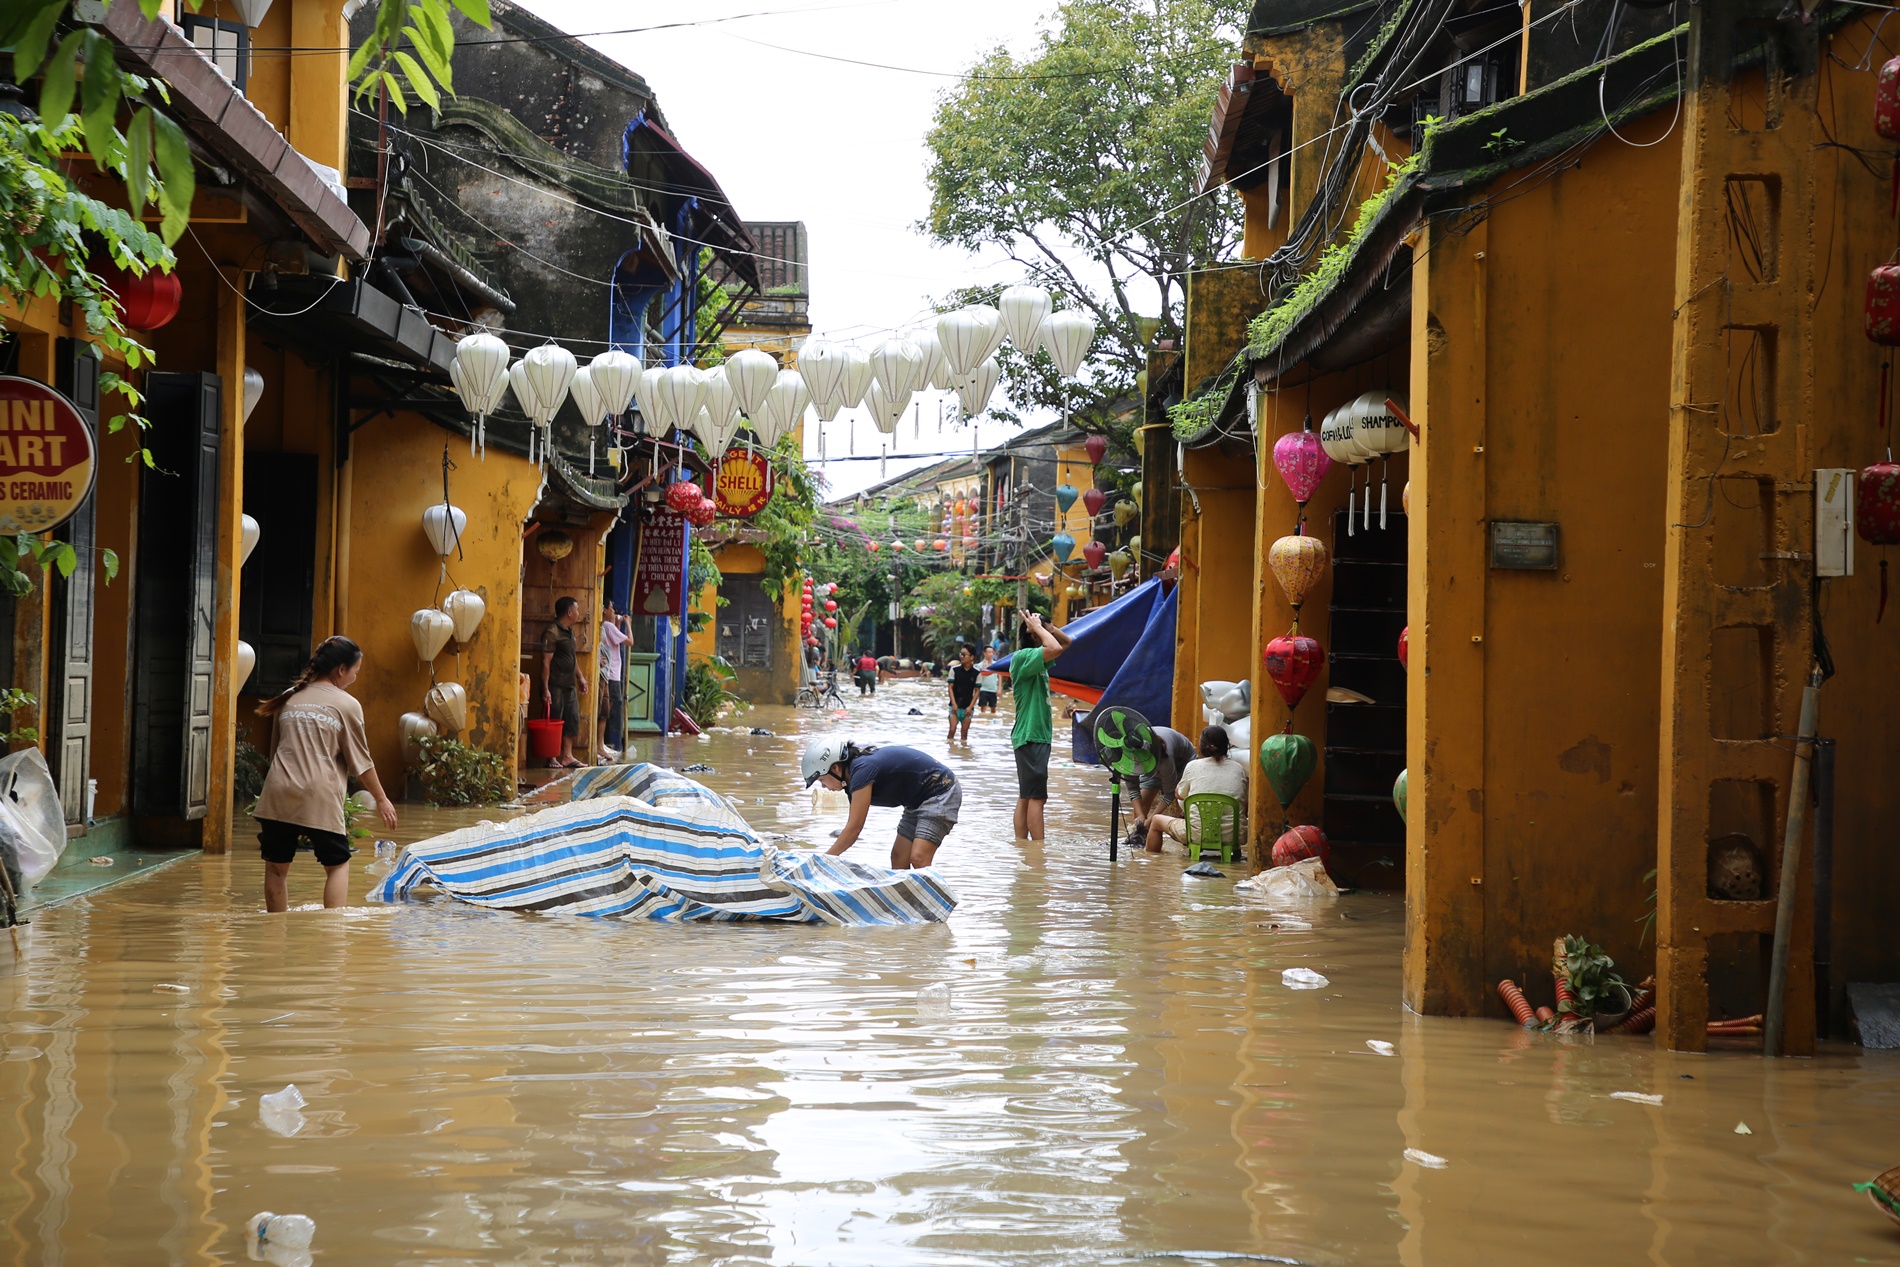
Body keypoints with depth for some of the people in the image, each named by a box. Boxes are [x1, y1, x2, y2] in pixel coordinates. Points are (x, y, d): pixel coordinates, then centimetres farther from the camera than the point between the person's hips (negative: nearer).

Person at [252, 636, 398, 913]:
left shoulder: (290, 698, 16)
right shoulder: (346, 704, 2)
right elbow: (360, 760, 5)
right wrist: (381, 799, 16)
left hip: (278, 795, 4)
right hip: (319, 797, -4)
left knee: (276, 867, 10)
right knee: (338, 864, 9)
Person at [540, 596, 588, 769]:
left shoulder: (569, 631, 15)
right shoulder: (552, 632, -14)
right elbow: (546, 662, -17)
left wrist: (580, 677, 23)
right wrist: (545, 689, -20)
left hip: (569, 685, 9)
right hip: (555, 685, -9)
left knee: (572, 720, 8)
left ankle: (567, 756, 12)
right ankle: (552, 758, 1)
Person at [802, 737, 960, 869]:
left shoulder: (862, 771, -25)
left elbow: (854, 827, -25)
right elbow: (852, 826, 8)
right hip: (918, 802, 10)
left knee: (918, 858, -21)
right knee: (898, 859, 6)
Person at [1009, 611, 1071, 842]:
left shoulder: (1037, 659, 14)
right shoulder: (1022, 657, -14)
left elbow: (1065, 642, 24)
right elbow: (1056, 648, -31)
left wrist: (1045, 626, 7)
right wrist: (1037, 626, -15)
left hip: (1039, 735, 10)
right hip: (1030, 736, -10)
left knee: (1026, 796, 9)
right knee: (1037, 797, -11)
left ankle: (1021, 842, 11)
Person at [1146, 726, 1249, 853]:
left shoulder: (1193, 766, 0)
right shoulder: (1238, 768, 5)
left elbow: (1179, 795, 17)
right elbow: (1245, 806, 8)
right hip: (1233, 836, 2)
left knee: (1156, 820, 23)